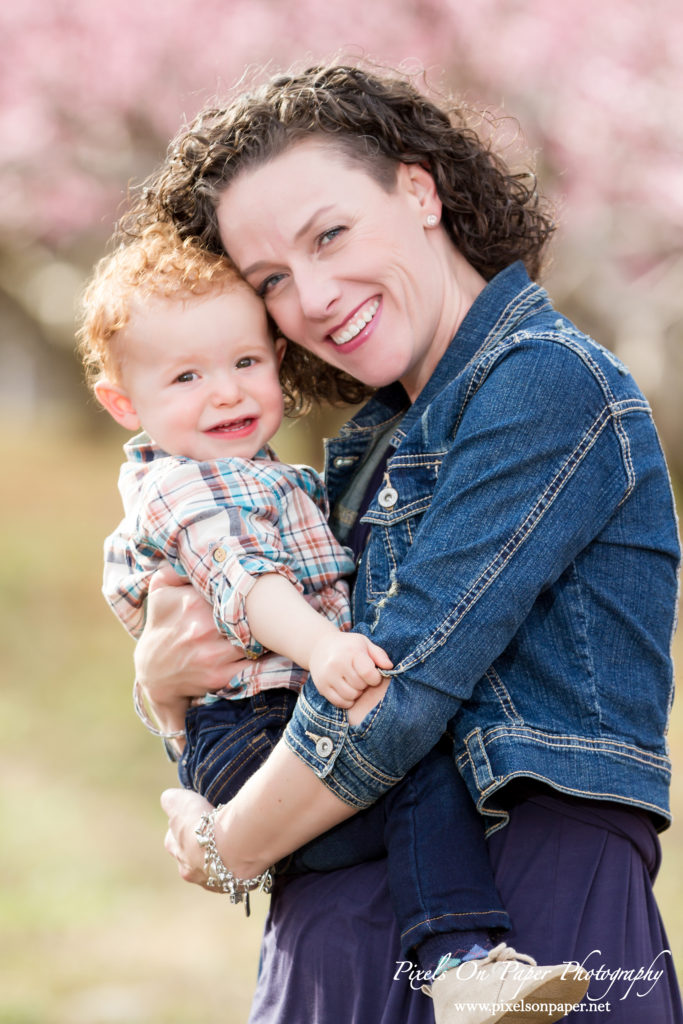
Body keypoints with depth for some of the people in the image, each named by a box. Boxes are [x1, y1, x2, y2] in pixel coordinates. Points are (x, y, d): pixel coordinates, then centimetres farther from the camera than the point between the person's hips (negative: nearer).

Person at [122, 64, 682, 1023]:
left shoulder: (549, 382, -11)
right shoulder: (374, 445, 16)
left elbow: (401, 689, -17)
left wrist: (223, 849, -4)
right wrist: (164, 680, -2)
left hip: (537, 919, -8)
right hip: (340, 930, 8)